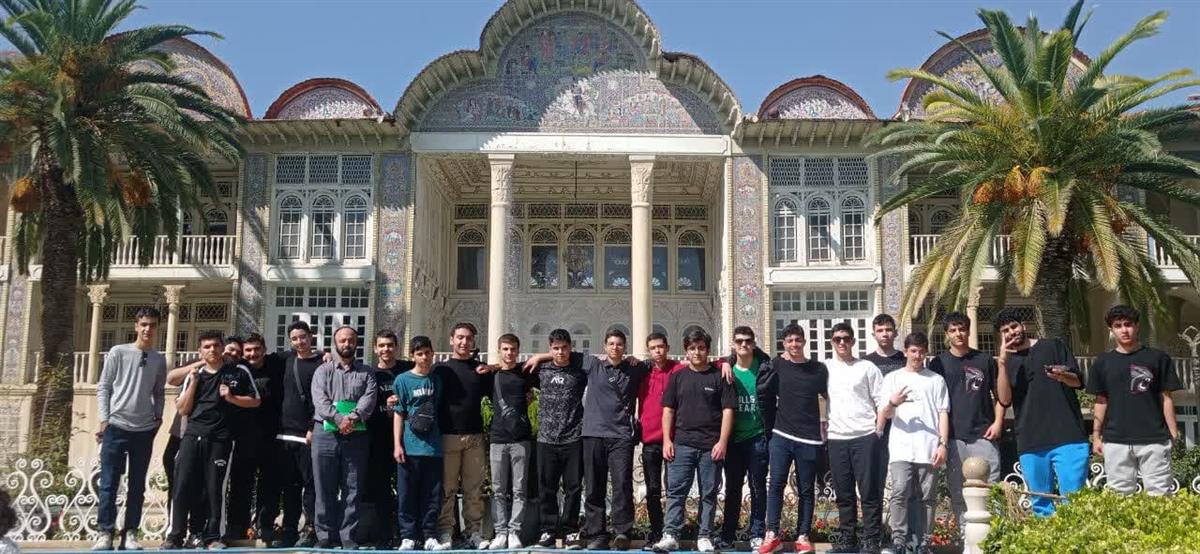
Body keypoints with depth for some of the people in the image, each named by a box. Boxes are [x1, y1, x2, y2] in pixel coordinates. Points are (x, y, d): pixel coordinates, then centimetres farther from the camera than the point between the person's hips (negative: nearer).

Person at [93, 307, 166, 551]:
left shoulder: (160, 360, 9)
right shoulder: (118, 352, 1)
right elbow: (103, 387, 0)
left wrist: (158, 416, 3)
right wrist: (104, 420, -6)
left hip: (145, 430, 3)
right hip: (116, 427, -3)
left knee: (137, 486, 5)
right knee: (109, 483, -3)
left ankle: (129, 533, 11)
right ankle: (105, 533, 2)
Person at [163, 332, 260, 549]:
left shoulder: (239, 373, 7)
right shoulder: (194, 375, 13)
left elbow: (256, 401, 9)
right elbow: (182, 409, 8)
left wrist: (231, 398, -6)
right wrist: (193, 382, -2)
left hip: (220, 439, -2)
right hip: (192, 436, 2)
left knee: (215, 489, 1)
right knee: (182, 486, -3)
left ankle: (213, 536, 9)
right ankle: (174, 536, 5)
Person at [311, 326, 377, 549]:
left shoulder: (366, 373, 13)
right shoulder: (323, 370, 11)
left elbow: (369, 399, -3)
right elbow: (320, 399, -5)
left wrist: (354, 417, -21)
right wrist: (339, 419, -19)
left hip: (356, 436, 0)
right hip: (325, 433, 0)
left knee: (352, 489, 2)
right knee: (324, 489, 3)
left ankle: (348, 536, 8)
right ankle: (325, 535, 10)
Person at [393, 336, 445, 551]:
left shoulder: (437, 380, 10)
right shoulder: (402, 380, 1)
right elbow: (398, 414, 1)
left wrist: (442, 438, 12)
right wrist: (397, 444, -5)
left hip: (433, 447, 3)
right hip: (410, 447, -2)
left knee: (432, 494, 4)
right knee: (407, 494, 2)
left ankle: (430, 537, 12)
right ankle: (408, 537, 10)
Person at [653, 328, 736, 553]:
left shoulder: (719, 376, 4)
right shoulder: (678, 377, 11)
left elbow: (728, 410, 0)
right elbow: (668, 410, 10)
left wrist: (722, 442, -8)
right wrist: (667, 440, 1)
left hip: (711, 446, -1)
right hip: (682, 444, 2)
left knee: (708, 493, 4)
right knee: (676, 491, -2)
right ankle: (670, 535, -1)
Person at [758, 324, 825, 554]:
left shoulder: (819, 369, 4)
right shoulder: (777, 365, 3)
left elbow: (829, 397, 15)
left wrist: (824, 423, 7)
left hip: (810, 439, 0)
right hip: (781, 435, 0)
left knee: (806, 490, 5)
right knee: (776, 484, -7)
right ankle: (772, 535, -2)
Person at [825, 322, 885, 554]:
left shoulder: (867, 368, 4)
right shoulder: (824, 368, 10)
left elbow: (881, 401, 2)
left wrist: (878, 431, -5)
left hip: (865, 436, -2)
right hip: (836, 438, 3)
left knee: (869, 491, -3)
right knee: (844, 494, 8)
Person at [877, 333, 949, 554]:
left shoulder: (936, 380, 14)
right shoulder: (893, 378, 13)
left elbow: (943, 414, 9)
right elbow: (885, 414, 9)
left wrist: (943, 444, -3)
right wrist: (892, 403, -15)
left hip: (928, 448, 1)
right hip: (901, 447, 0)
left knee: (926, 497, 2)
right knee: (900, 493, -13)